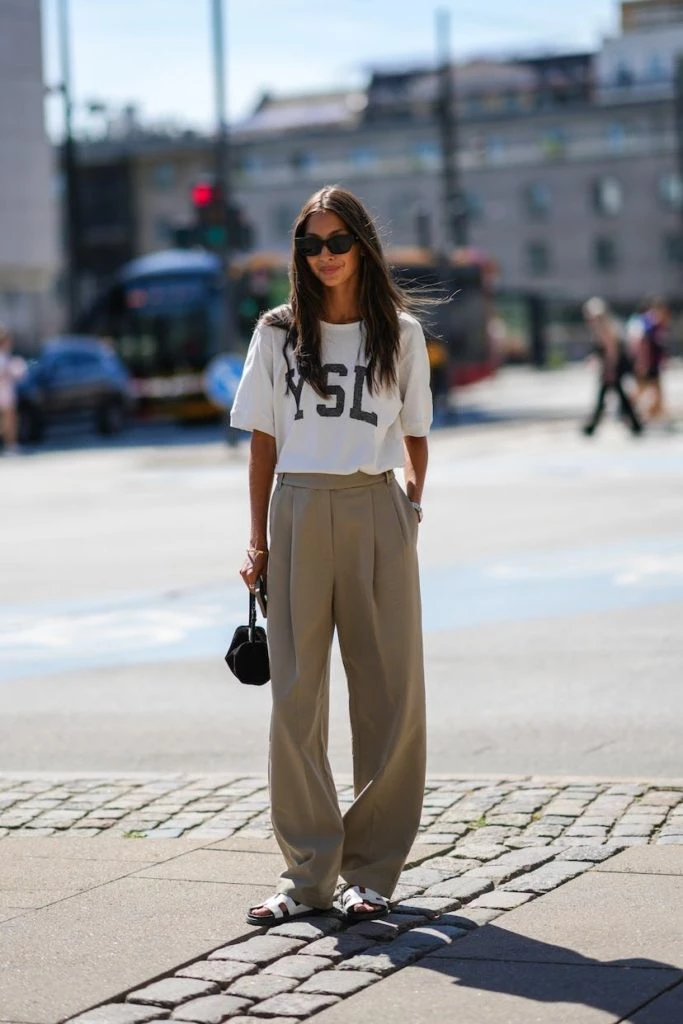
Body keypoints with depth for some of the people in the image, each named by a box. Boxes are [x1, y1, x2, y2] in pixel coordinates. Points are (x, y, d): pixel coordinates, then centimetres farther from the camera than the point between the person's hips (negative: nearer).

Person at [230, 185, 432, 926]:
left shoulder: (400, 333, 8)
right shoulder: (279, 332, 7)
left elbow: (414, 437, 13)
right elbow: (263, 441, 8)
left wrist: (413, 507, 0)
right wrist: (258, 542, 3)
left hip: (377, 512, 0)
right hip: (300, 510, 0)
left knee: (389, 692, 0)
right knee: (297, 695, 0)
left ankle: (371, 871, 10)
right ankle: (308, 873, 7)